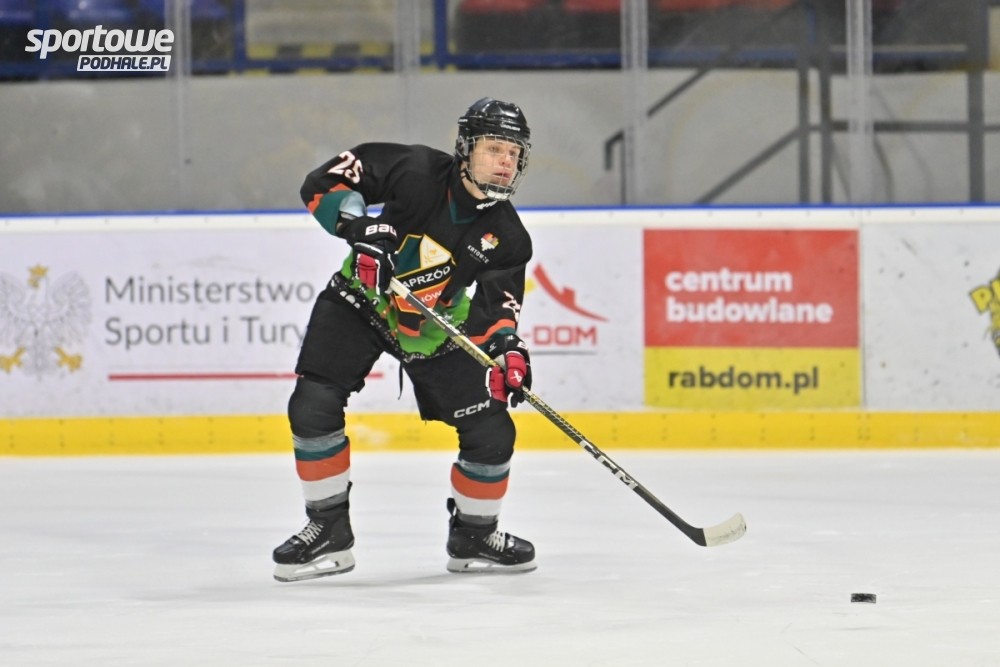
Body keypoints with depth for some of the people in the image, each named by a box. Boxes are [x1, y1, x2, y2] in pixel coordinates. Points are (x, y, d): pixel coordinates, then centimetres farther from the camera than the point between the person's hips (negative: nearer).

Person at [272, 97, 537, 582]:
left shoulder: (506, 237, -11)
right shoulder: (416, 173, -22)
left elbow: (497, 306, -7)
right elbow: (324, 182, -19)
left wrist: (508, 350, -27)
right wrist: (358, 224, -35)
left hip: (436, 328, 3)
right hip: (361, 302, -3)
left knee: (491, 431, -7)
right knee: (313, 407, -18)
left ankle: (474, 535, 18)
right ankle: (328, 530, -2)